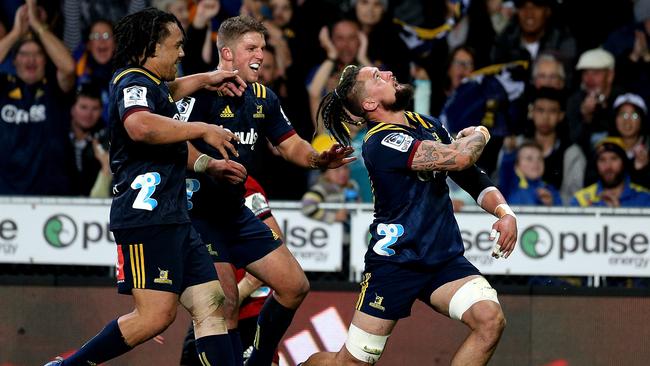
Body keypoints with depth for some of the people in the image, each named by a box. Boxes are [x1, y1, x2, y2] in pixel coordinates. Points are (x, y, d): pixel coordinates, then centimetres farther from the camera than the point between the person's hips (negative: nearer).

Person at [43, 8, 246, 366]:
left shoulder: (150, 84, 22)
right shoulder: (134, 82, -9)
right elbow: (140, 125, -32)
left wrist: (207, 79, 46)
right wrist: (202, 130, -22)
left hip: (173, 220, 11)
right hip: (148, 214, -11)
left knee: (210, 306, 2)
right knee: (156, 315, -16)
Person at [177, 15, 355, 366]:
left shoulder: (263, 98, 8)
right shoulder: (204, 90, -16)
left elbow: (290, 145, 11)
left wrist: (318, 159, -10)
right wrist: (209, 164, -41)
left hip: (236, 213, 8)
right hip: (198, 213, -8)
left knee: (295, 287, 6)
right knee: (227, 303, -18)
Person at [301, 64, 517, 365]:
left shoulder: (429, 126, 8)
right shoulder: (381, 142, -17)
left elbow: (472, 177, 14)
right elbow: (459, 157, -26)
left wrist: (505, 212, -5)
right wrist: (479, 135, -4)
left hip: (444, 260, 6)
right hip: (394, 261, -6)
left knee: (490, 320, -21)